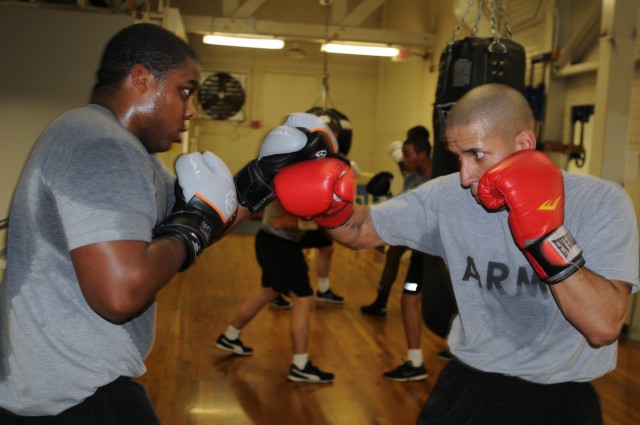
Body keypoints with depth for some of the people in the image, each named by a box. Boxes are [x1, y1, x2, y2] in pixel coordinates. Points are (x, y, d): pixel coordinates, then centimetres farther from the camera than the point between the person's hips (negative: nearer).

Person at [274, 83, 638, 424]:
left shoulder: (602, 203, -14)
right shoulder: (448, 197, -7)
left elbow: (603, 327, -22)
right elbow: (362, 231, 2)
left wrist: (545, 235, -31)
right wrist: (330, 204, -19)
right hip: (469, 383, 2)